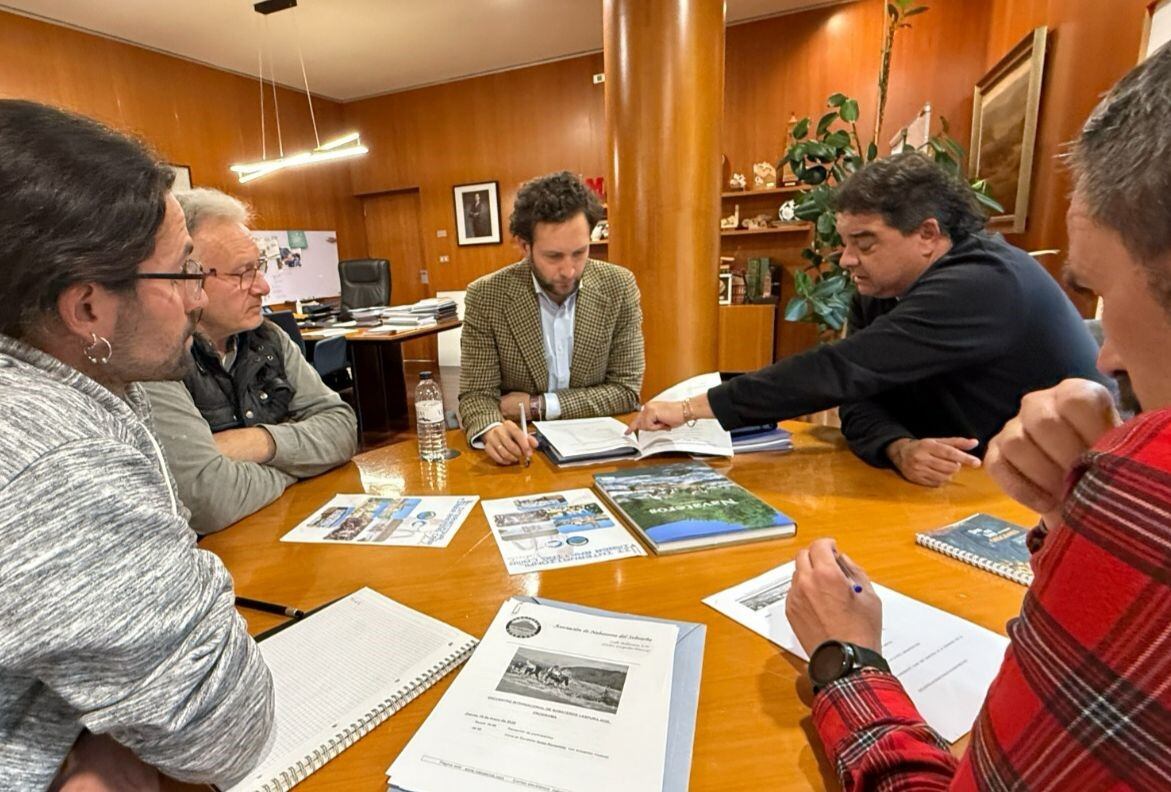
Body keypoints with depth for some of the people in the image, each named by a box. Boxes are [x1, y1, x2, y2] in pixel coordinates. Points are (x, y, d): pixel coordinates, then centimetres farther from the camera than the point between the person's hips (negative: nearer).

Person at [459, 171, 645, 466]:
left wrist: (536, 405, -13)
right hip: (525, 449, 1)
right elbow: (476, 394, -6)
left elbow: (625, 390, -5)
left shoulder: (619, 287, -7)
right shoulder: (485, 297, -8)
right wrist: (492, 430, -29)